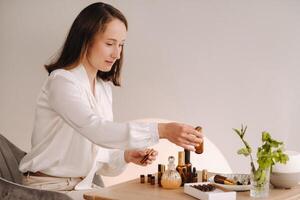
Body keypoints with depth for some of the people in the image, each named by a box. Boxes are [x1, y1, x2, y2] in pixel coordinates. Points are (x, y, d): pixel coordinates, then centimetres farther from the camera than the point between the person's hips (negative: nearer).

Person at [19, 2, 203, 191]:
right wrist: (161, 130, -36)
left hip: (82, 187, 7)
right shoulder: (61, 81, -14)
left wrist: (126, 156, -9)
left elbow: (96, 155, 10)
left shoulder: (104, 88, 10)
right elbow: (95, 129, -30)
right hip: (48, 189, -7)